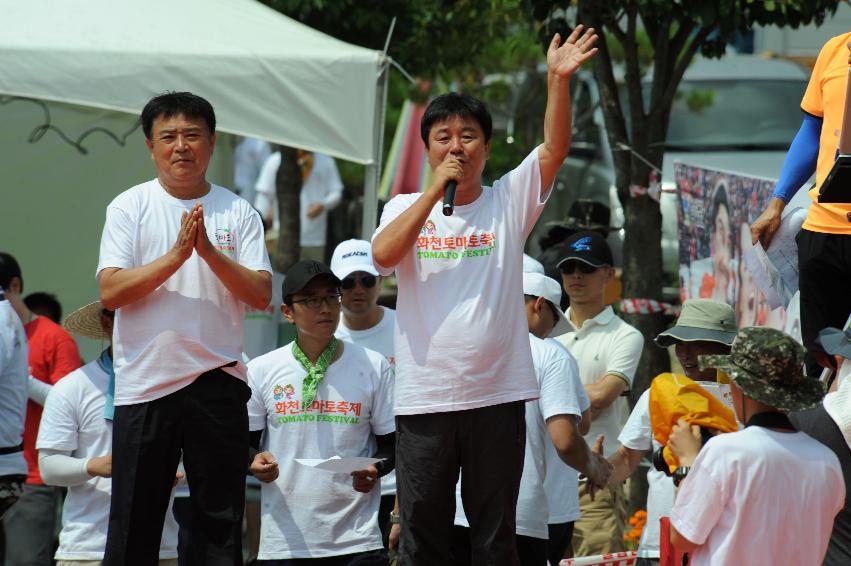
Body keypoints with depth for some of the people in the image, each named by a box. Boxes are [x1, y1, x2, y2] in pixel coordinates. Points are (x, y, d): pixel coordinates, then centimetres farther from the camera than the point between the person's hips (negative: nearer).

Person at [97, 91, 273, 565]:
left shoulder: (238, 213, 6)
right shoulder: (129, 207, 3)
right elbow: (110, 292, -8)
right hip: (143, 381, -1)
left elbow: (262, 295, -2)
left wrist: (210, 252, -15)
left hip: (218, 379, 1)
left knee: (222, 525, 4)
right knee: (133, 524, 0)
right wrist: (176, 256, -18)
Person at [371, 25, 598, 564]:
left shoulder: (509, 201, 6)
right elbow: (383, 255, -12)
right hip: (424, 397, 0)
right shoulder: (407, 207, 8)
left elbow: (555, 146, -6)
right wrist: (436, 189, -13)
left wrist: (558, 79, -20)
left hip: (497, 397, 0)